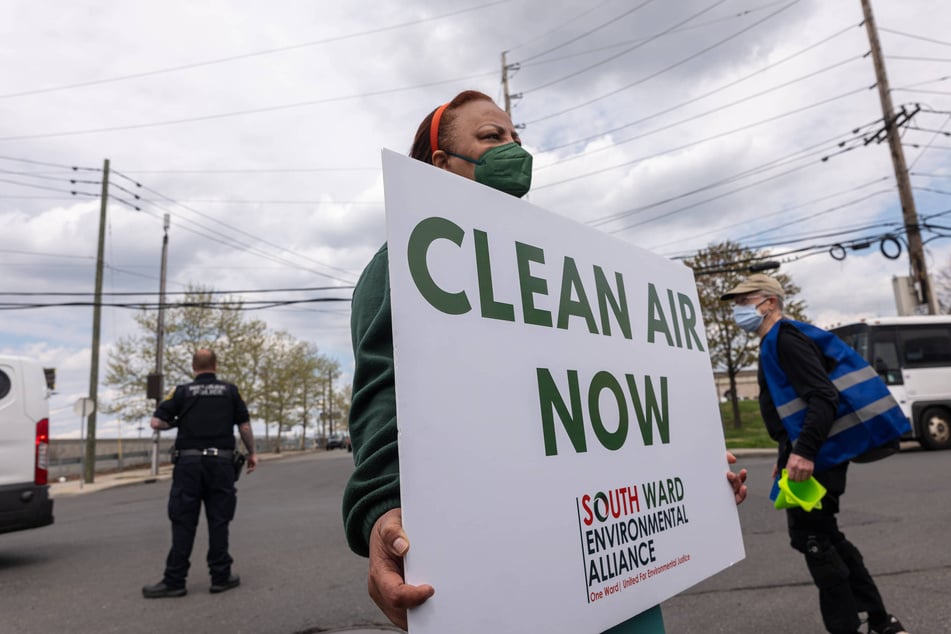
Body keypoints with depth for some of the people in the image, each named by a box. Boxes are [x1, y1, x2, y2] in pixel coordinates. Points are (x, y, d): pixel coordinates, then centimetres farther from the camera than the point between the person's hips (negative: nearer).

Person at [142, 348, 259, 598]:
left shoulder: (183, 391, 3)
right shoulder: (230, 390, 5)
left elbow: (157, 422, -3)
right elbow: (244, 425, 4)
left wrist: (176, 423, 16)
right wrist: (252, 453, 15)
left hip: (189, 462, 0)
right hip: (221, 462, 0)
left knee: (183, 522, 4)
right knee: (218, 521, 6)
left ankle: (174, 581, 6)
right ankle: (221, 577, 11)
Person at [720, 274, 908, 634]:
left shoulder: (785, 338, -14)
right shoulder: (774, 344, 17)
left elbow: (823, 397, -24)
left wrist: (803, 452, -32)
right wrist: (787, 452, 24)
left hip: (815, 455, -11)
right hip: (808, 452, 11)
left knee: (810, 537, -3)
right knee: (823, 536, 17)